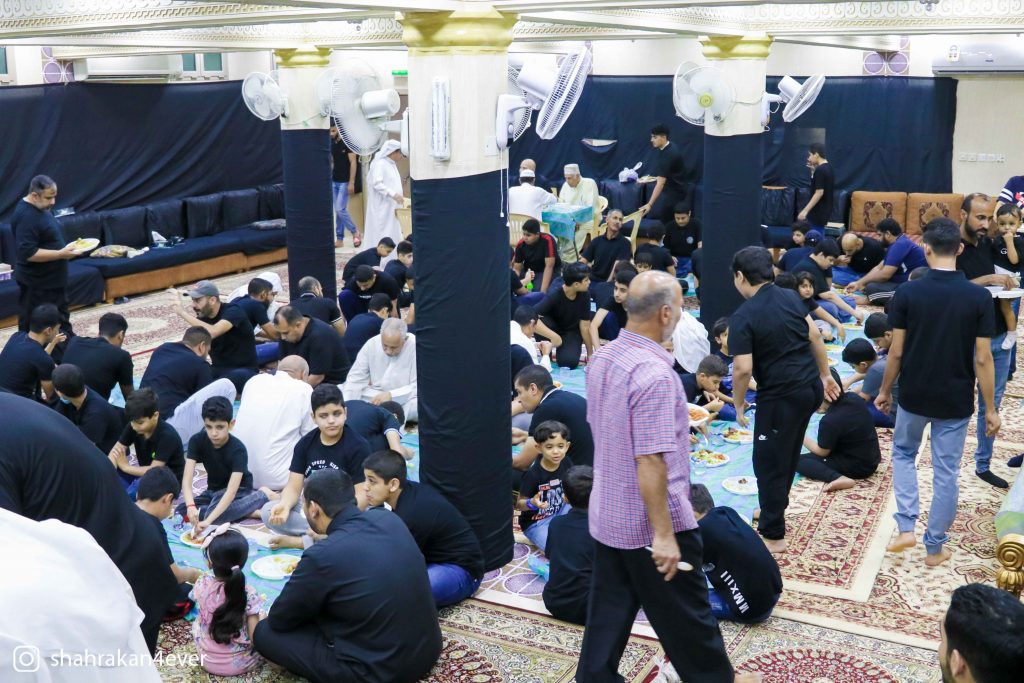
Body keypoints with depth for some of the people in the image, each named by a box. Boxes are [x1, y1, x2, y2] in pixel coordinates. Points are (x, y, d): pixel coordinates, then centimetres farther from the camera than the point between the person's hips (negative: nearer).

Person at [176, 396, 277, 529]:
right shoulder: (197, 441, -15)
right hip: (214, 490, 6)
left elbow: (232, 490, -36)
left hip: (238, 491, -6)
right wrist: (191, 506, -43)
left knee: (215, 514, -34)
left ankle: (262, 496, -15)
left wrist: (208, 520, -47)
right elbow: (187, 479, -23)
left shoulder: (238, 449, -27)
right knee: (181, 511, -16)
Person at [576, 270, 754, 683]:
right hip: (650, 524, -8)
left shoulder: (602, 359, 2)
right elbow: (650, 462, -27)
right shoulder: (654, 373, -25)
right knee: (685, 615, 13)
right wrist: (664, 535, -23)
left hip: (605, 516, 8)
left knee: (608, 612, 16)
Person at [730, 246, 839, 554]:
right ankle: (774, 509, 42)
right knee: (788, 454, 24)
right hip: (811, 387, 8)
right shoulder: (790, 297, 4)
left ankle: (773, 535, 14)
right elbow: (814, 336, 10)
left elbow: (743, 369, -21)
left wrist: (738, 403, -5)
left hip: (780, 396, -8)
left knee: (769, 463, 6)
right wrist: (825, 375, 20)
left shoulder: (743, 317, -17)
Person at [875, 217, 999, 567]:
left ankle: (906, 527, 12)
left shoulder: (907, 292, -12)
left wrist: (885, 390, 7)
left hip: (914, 395, 0)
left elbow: (896, 352, -8)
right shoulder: (980, 297, -11)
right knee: (946, 471, 11)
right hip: (956, 400, 0)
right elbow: (982, 359, -9)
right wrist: (990, 408, 1)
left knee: (903, 453, 24)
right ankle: (935, 546, 20)